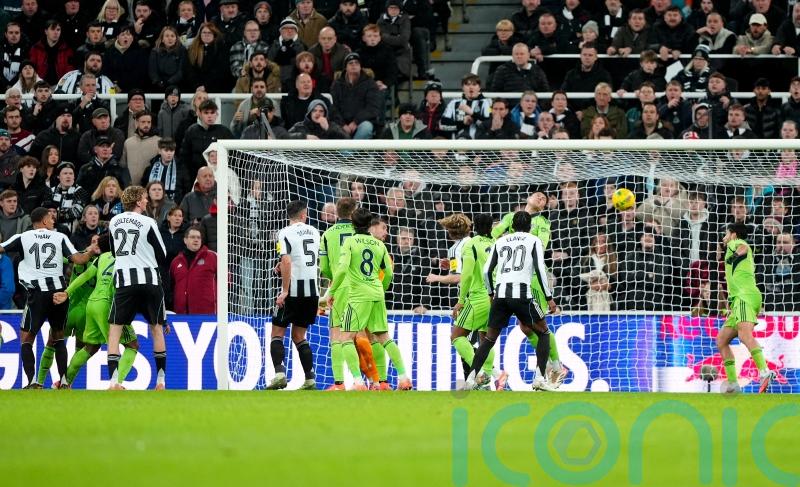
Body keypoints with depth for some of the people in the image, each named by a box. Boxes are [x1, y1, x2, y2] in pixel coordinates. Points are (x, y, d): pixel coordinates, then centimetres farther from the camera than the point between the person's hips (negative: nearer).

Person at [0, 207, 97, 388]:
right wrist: (89, 252, 21)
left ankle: (32, 381, -11)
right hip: (59, 290, 3)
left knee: (26, 339, 5)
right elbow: (77, 259, 2)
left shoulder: (22, 238, 4)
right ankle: (63, 380, 11)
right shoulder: (60, 237, 8)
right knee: (58, 337, 19)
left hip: (37, 292, -3)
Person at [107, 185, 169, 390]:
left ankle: (114, 379, -12)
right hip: (150, 279, -1)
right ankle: (161, 380, 10)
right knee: (157, 328, 12)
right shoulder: (148, 223, -4)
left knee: (114, 329, 4)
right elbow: (162, 257, 3)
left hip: (124, 281, 2)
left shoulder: (114, 222, 9)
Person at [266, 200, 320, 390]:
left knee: (277, 333, 3)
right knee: (299, 336, 15)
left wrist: (285, 291, -18)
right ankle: (310, 379, 6)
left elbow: (287, 262, -19)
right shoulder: (314, 232, 11)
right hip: (312, 290, 5)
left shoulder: (285, 233, -8)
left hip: (293, 290, -5)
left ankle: (280, 372, -15)